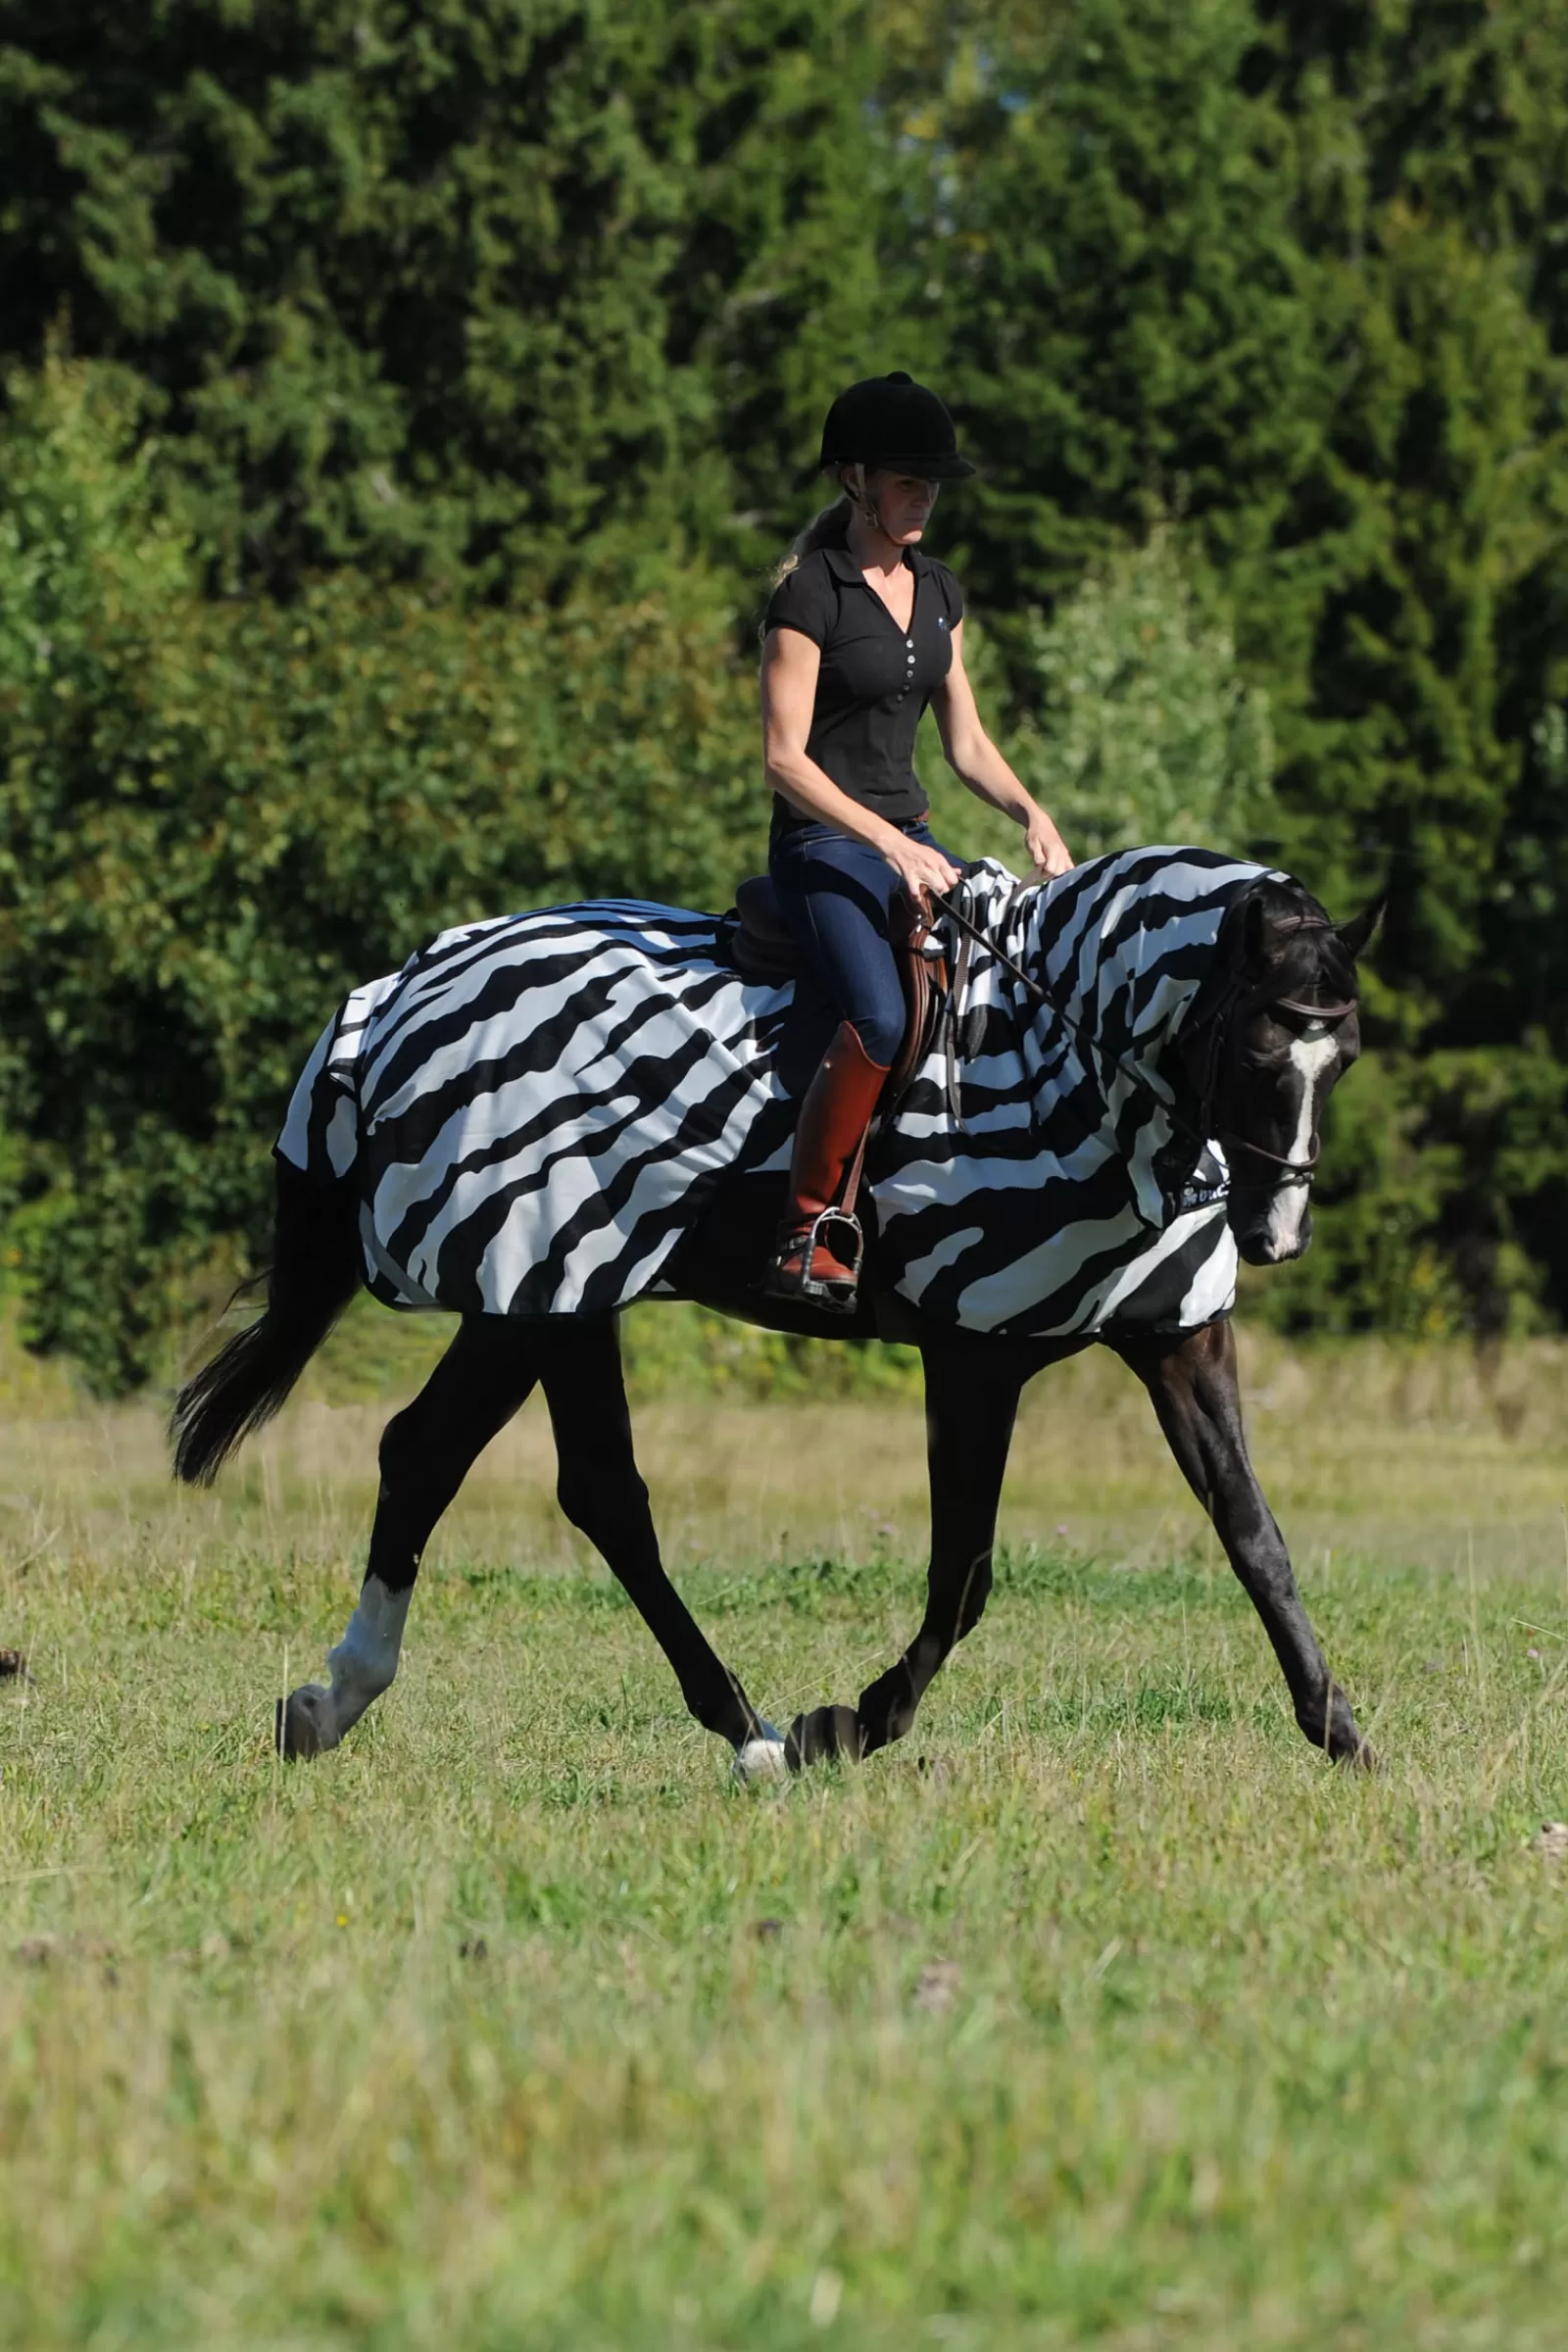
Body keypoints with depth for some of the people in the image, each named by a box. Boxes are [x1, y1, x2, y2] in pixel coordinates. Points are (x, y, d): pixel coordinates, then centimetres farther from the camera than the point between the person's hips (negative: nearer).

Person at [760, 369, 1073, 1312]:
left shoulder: (939, 591, 13)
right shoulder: (811, 593, -10)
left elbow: (967, 742, 17)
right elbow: (786, 758, -14)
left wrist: (1035, 816, -1)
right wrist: (889, 845, -21)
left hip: (913, 843, 7)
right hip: (824, 845, -7)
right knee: (881, 1019, -32)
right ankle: (804, 1234, -22)